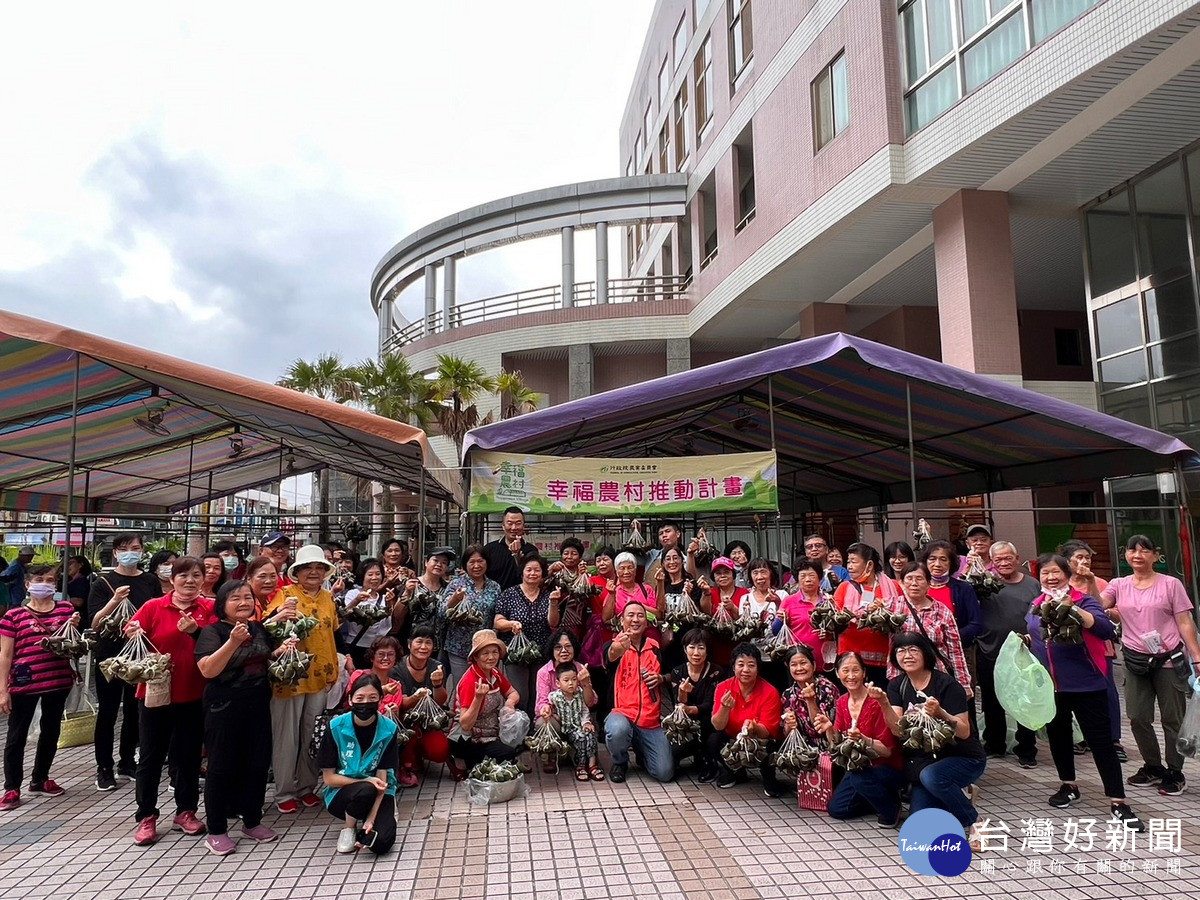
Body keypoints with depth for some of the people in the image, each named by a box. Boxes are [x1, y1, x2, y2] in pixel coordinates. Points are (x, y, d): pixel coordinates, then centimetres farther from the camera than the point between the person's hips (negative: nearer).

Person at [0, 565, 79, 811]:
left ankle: (40, 779, 32)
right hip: (24, 683, -3)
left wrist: (74, 627, -12)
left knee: (51, 731, 15)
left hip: (58, 681, 3)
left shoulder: (66, 608, 3)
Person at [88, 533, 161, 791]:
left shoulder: (152, 582, 4)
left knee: (135, 710, 11)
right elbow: (94, 623, -13)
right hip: (109, 655, -3)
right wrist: (114, 601, -27)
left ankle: (127, 762, 25)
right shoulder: (103, 583, -4)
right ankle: (104, 768, 14)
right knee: (108, 712, 3)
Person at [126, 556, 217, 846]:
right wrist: (134, 636, -26)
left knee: (189, 756, 13)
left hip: (194, 695, 1)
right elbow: (131, 637, -5)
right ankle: (146, 817, 23)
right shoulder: (152, 607, -5)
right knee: (151, 756, 9)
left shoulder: (209, 609, -1)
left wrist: (196, 631, -27)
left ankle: (186, 811, 28)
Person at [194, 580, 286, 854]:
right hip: (224, 708, -6)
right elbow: (207, 670, -23)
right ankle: (216, 831, 17)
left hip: (258, 705, 6)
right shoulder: (212, 631, -10)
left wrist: (281, 650, 1)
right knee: (222, 767, 4)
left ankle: (252, 821, 28)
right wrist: (233, 642, -33)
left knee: (258, 764, 12)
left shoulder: (259, 629, 8)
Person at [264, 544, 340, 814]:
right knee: (286, 735, 5)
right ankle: (284, 792, 18)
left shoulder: (328, 598, 10)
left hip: (319, 675, 5)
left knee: (313, 734, 13)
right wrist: (280, 615, -42)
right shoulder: (286, 594, -7)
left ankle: (307, 786, 27)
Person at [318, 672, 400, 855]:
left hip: (378, 794, 1)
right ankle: (348, 827, -4)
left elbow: (382, 778, -12)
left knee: (381, 842, -25)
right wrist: (367, 782, -21)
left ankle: (362, 822, 9)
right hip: (341, 793, -1)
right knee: (366, 791, -35)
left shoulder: (388, 729, -13)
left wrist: (371, 818, -23)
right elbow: (328, 778, -10)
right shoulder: (336, 727, -14)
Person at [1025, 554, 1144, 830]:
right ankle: (1069, 785, 37)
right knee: (1057, 735, 18)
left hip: (1086, 685, -6)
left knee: (1101, 742, -2)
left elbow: (1107, 630, -28)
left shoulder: (1083, 601, -10)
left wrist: (1074, 610, -37)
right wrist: (1025, 639, 2)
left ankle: (1119, 803, 6)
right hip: (1049, 686, 6)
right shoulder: (1036, 605, 7)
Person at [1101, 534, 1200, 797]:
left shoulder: (1170, 584, -4)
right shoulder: (1119, 585, 3)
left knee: (1172, 718, 7)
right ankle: (1153, 767, 27)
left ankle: (1174, 773, 22)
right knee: (1138, 717, 8)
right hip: (1136, 661, 3)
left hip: (1169, 660, -3)